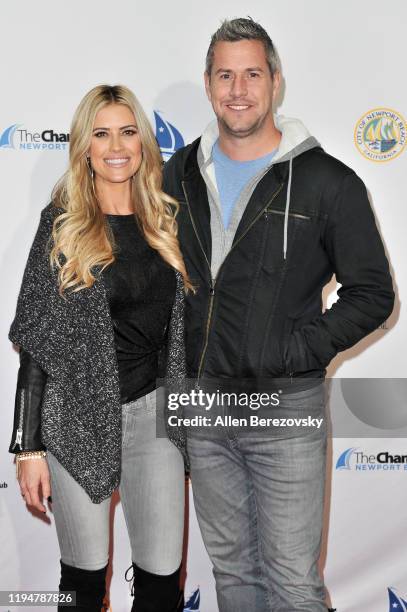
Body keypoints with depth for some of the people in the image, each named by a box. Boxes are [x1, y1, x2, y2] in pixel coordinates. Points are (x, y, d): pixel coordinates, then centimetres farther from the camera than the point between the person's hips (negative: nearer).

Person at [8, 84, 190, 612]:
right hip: (78, 415, -2)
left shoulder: (167, 219, 5)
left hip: (153, 410, 3)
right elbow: (37, 339, -6)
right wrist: (29, 446, -8)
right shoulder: (63, 222, -4)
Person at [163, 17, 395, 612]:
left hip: (286, 405, -4)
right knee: (230, 563, 19)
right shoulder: (181, 173, 6)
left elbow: (372, 293, -5)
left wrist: (298, 348, -16)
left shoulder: (327, 182, -7)